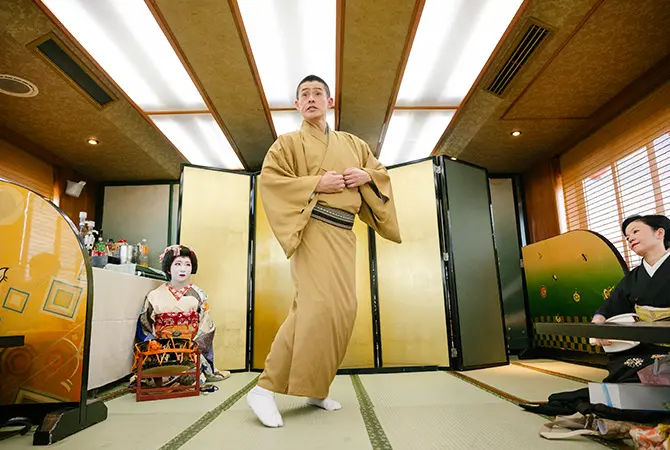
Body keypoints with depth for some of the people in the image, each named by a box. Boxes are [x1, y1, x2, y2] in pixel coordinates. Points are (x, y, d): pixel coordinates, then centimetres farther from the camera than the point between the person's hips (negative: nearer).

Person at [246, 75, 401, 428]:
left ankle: (316, 389, 14)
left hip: (343, 235, 6)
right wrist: (316, 183, -15)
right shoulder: (289, 142, 7)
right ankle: (266, 388, -15)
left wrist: (367, 176, 0)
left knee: (342, 309, 1)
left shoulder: (351, 143, 21)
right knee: (318, 305, -22)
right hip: (312, 230, -6)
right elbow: (268, 179, -6)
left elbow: (381, 171, 25)